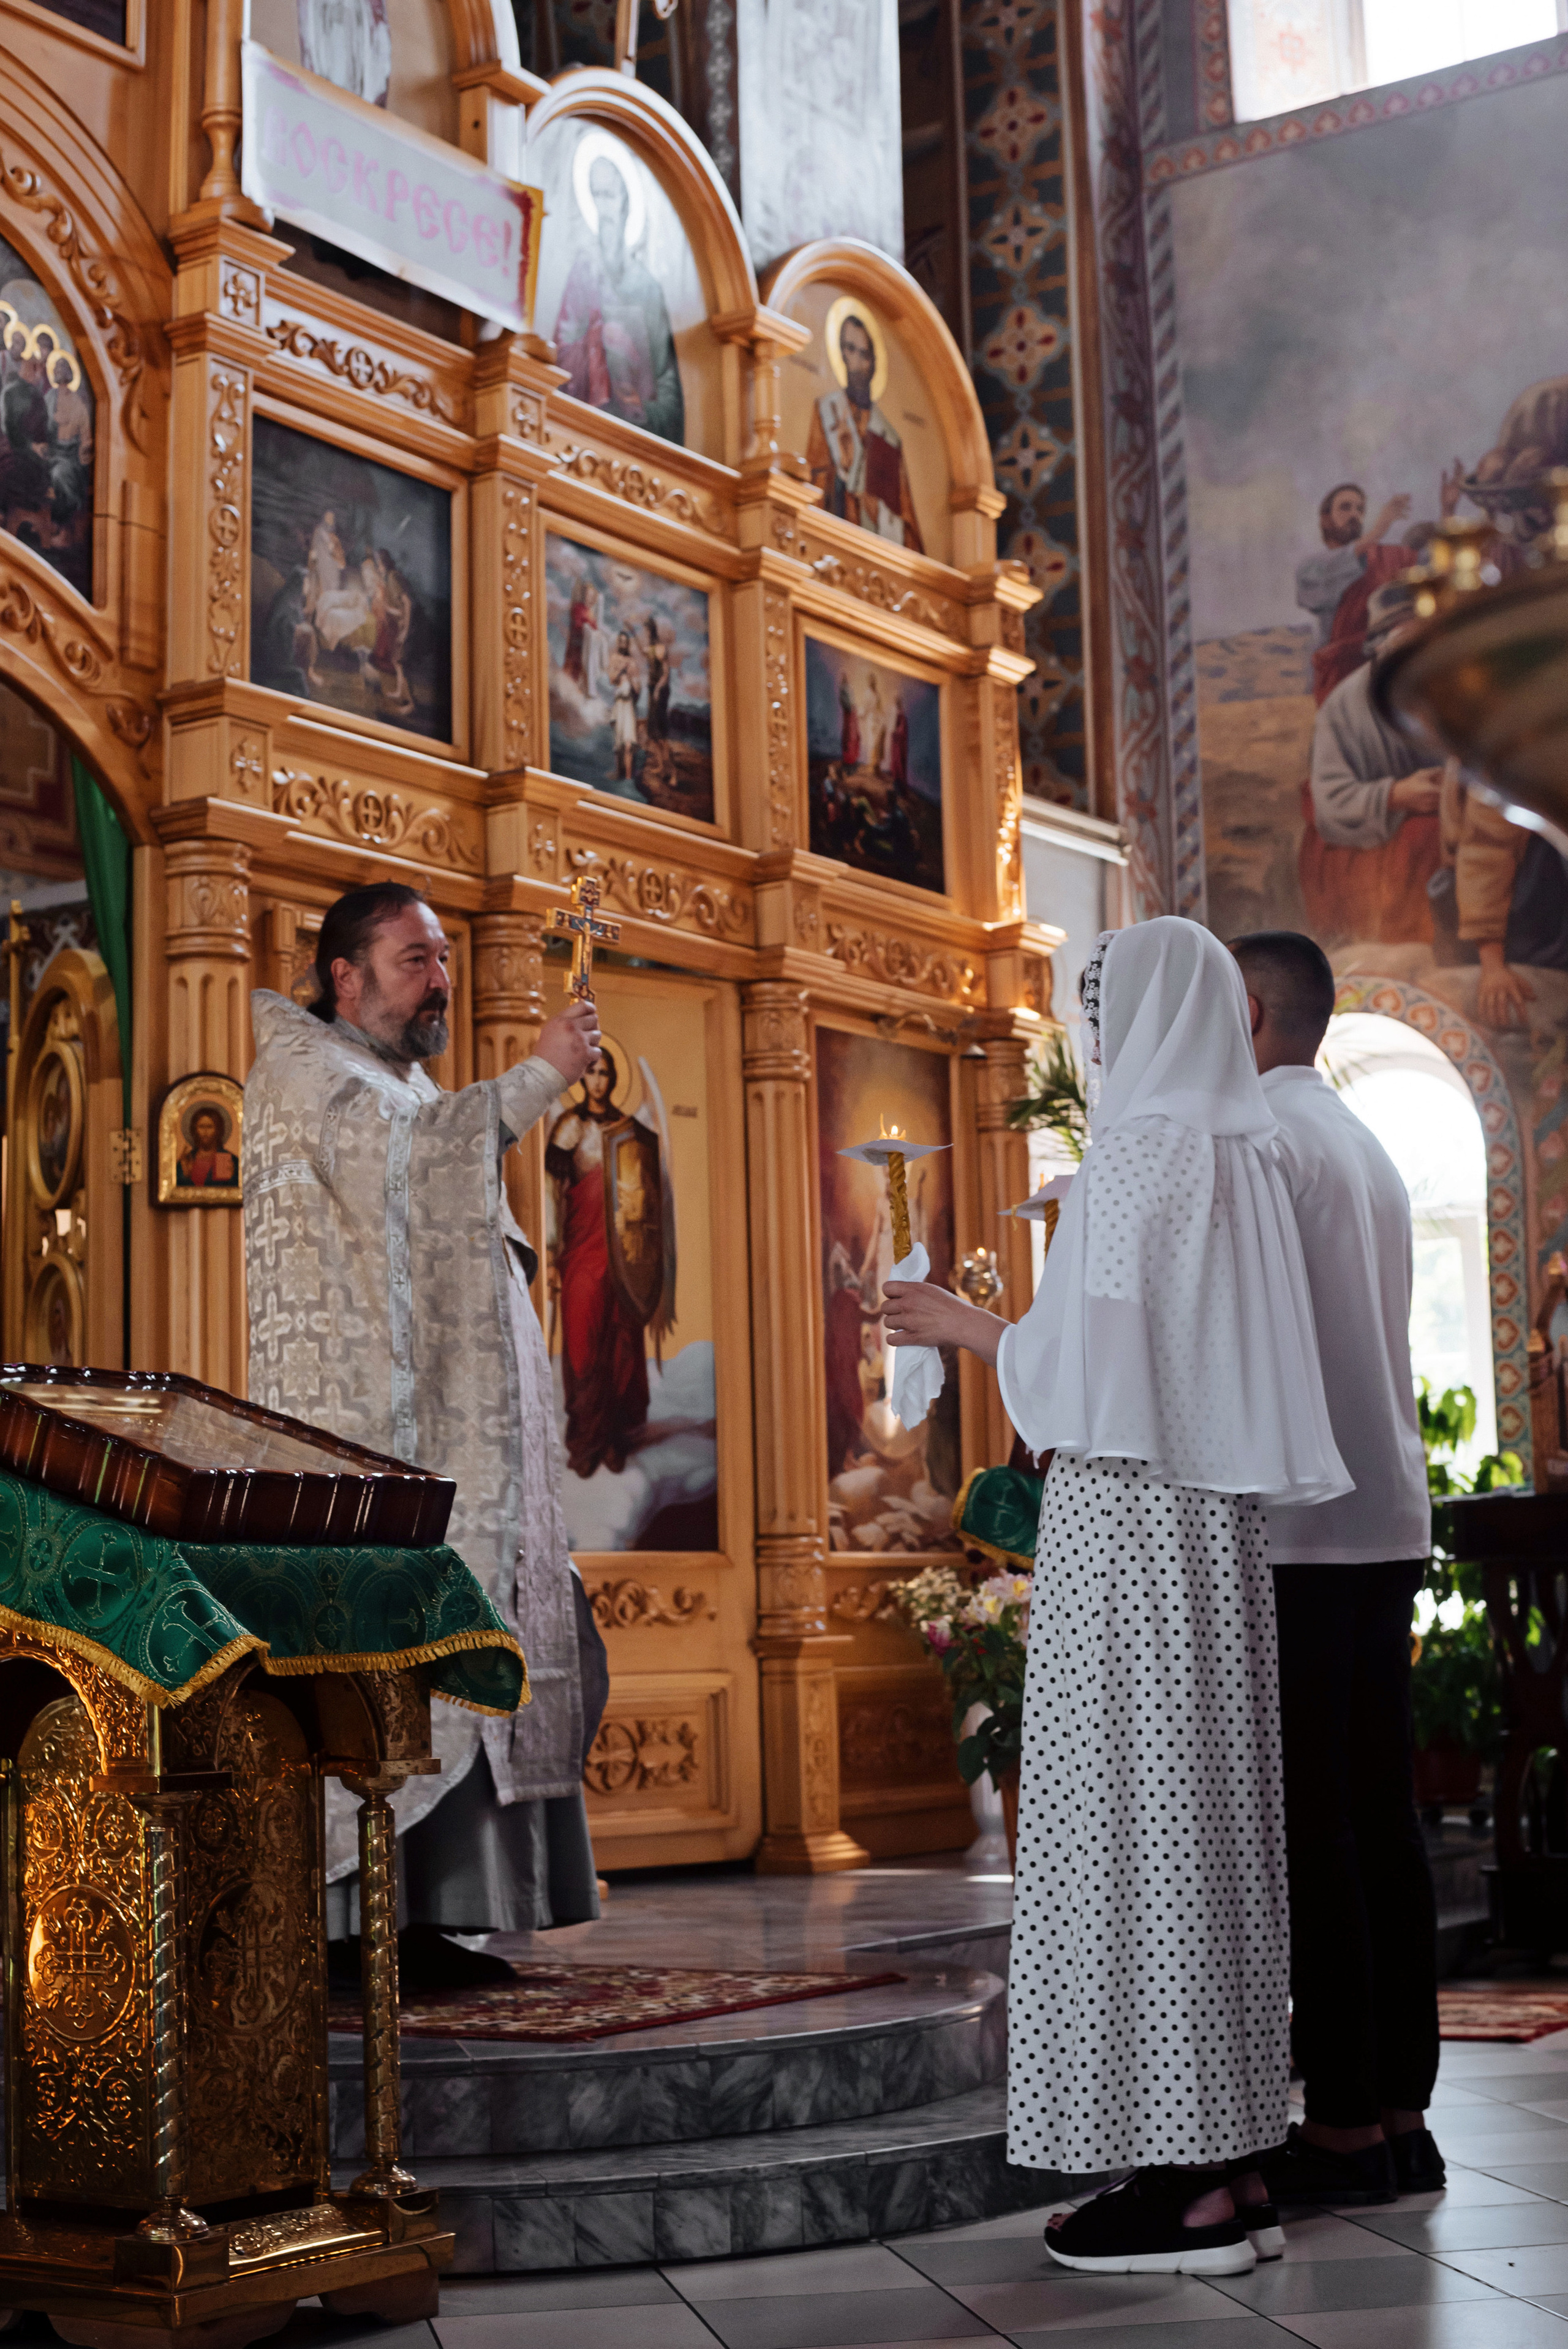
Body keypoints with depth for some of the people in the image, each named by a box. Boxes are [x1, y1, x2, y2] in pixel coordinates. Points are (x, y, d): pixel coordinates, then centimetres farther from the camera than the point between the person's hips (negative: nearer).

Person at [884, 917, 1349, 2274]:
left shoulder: (1144, 1151, -12)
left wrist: (960, 1325, 1)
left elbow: (1086, 1363, -16)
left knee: (1129, 1820, -5)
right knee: (1205, 1810, 11)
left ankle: (1174, 2186, -2)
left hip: (1128, 1524, -9)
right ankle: (1211, 2148, 17)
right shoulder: (1247, 1157, 14)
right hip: (1218, 1521, 9)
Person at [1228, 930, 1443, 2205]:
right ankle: (1404, 2109, 13)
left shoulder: (1257, 1132, -7)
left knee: (1310, 1822, -6)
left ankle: (1344, 2123, -4)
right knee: (1381, 1811, 9)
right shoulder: (1368, 1145, 20)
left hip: (1295, 1524, -9)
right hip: (1388, 1513, 9)